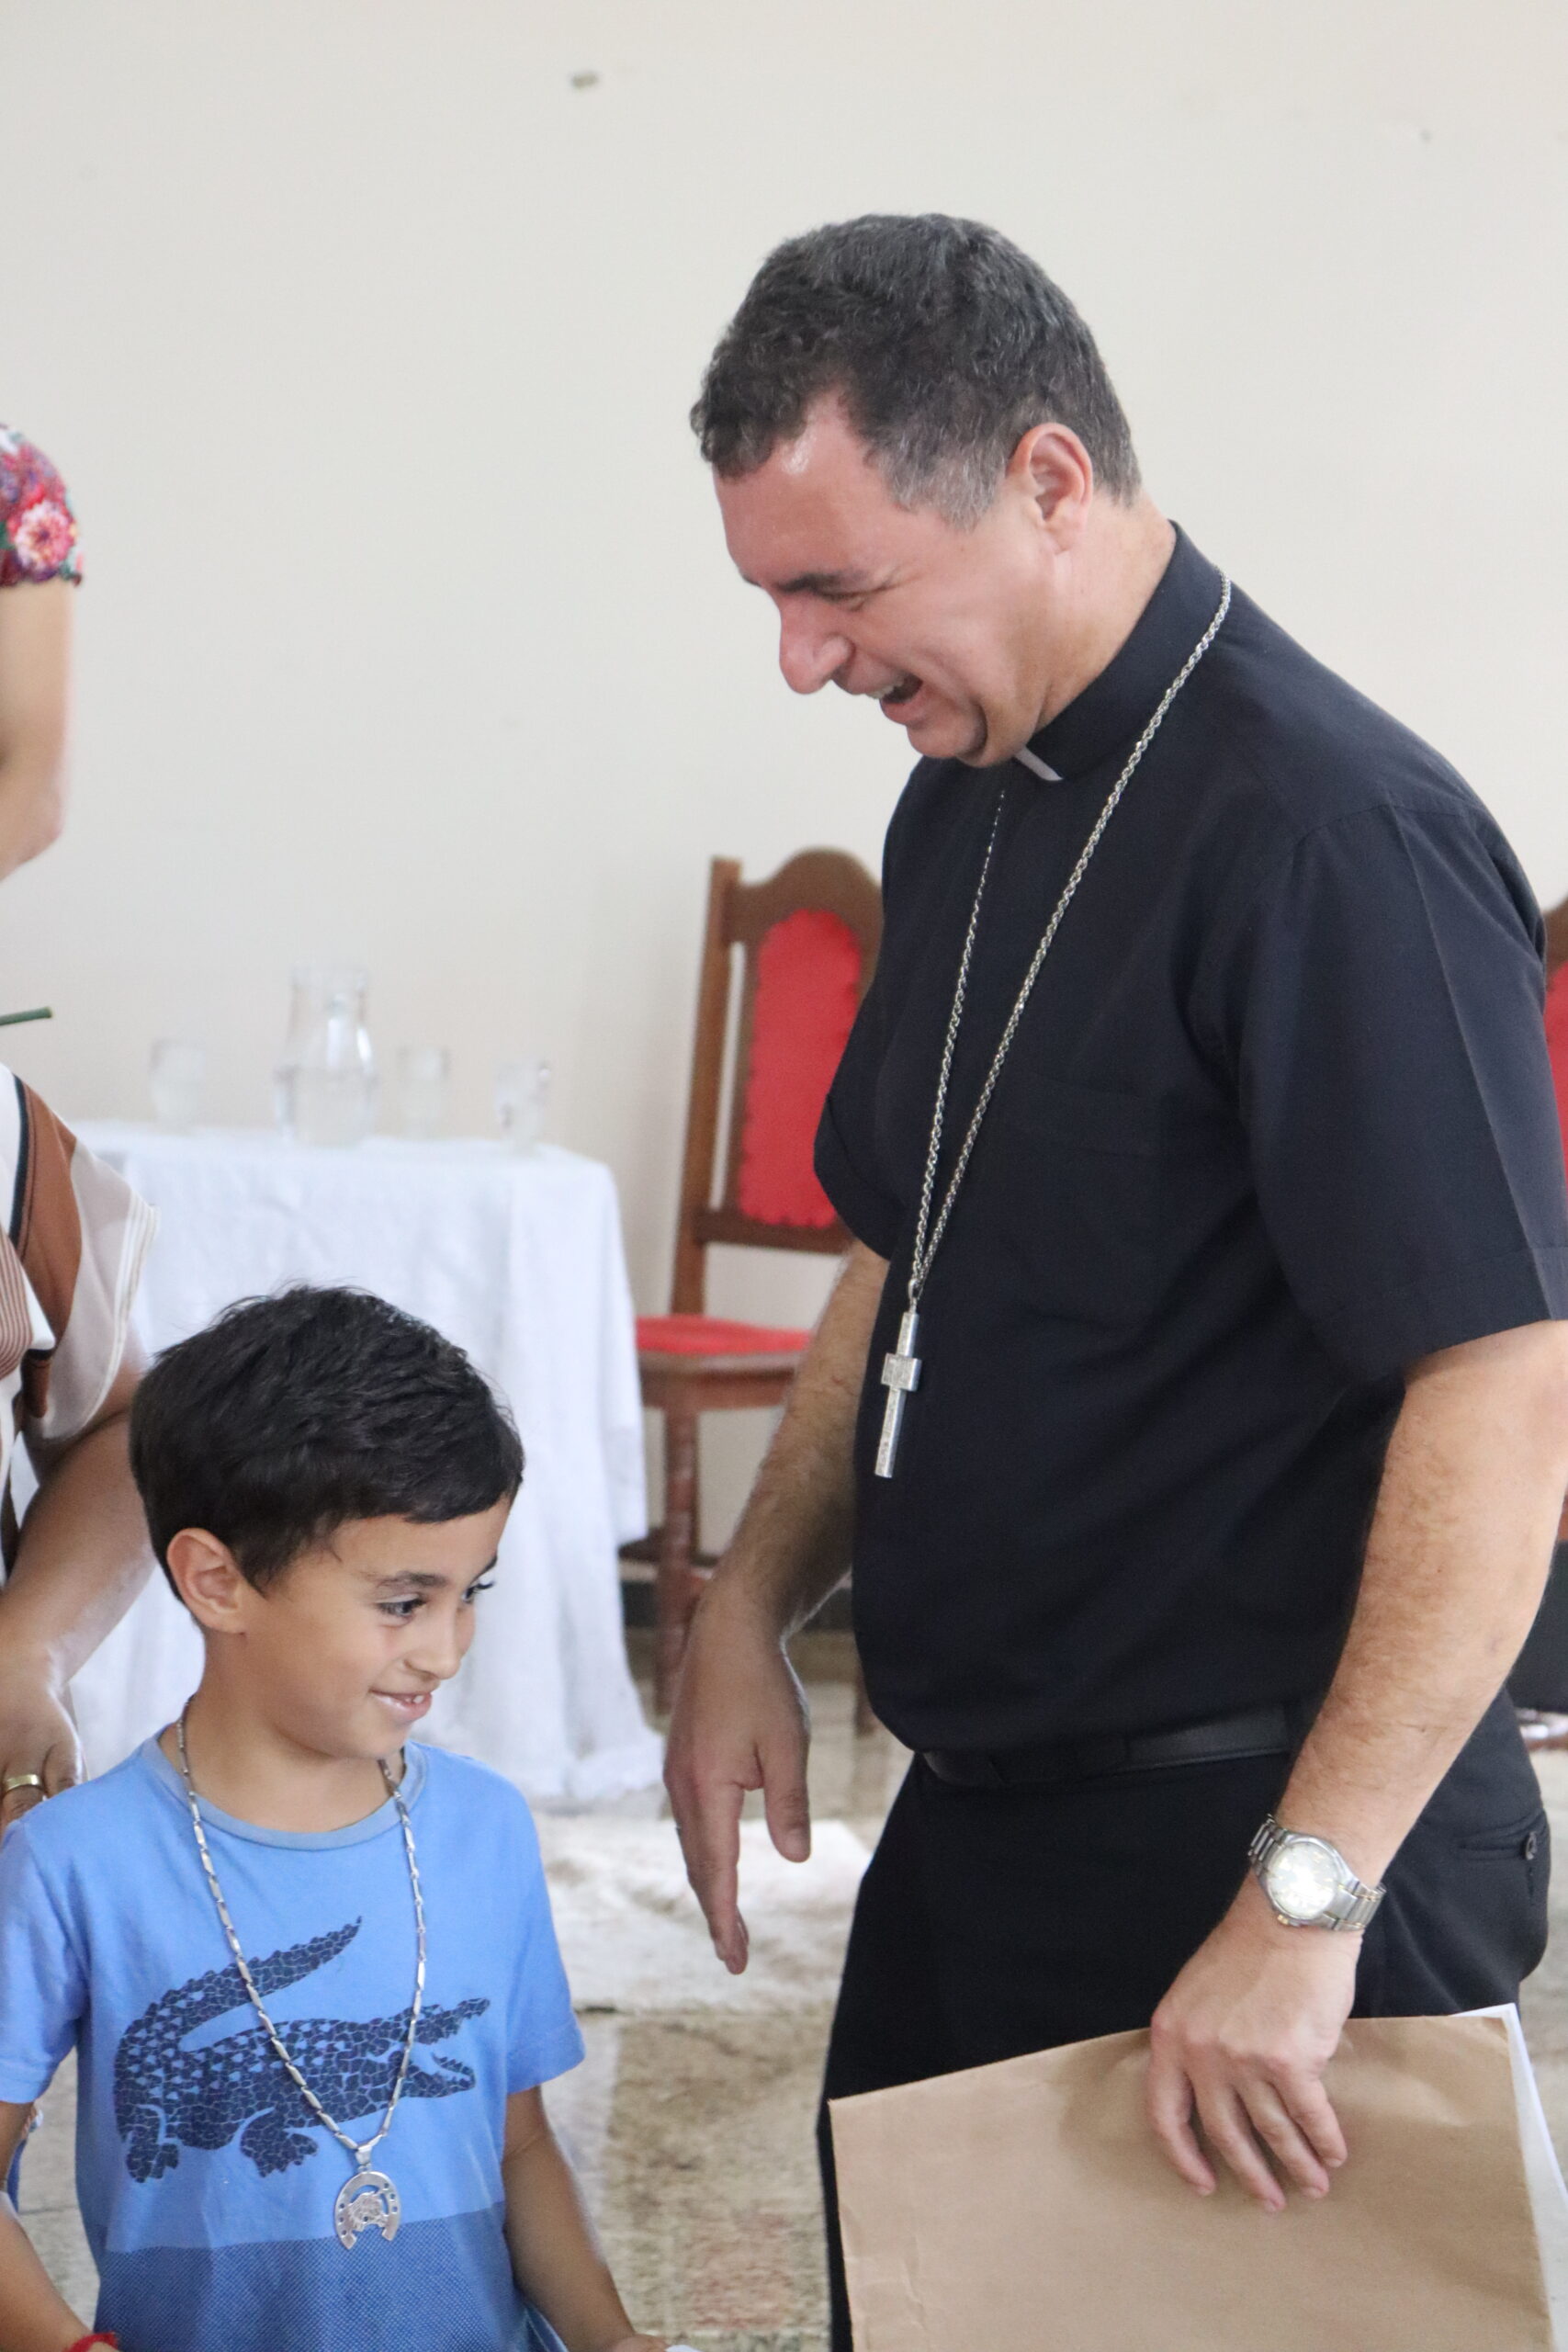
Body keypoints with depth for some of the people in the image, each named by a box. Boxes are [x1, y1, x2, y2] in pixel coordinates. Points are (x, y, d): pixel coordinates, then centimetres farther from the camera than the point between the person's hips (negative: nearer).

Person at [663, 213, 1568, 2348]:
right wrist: (750, 1610, 8)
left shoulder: (1329, 832, -21)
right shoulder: (964, 804, 9)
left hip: (1249, 1840, -9)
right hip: (983, 1812, 9)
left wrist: (1304, 1897, -27)